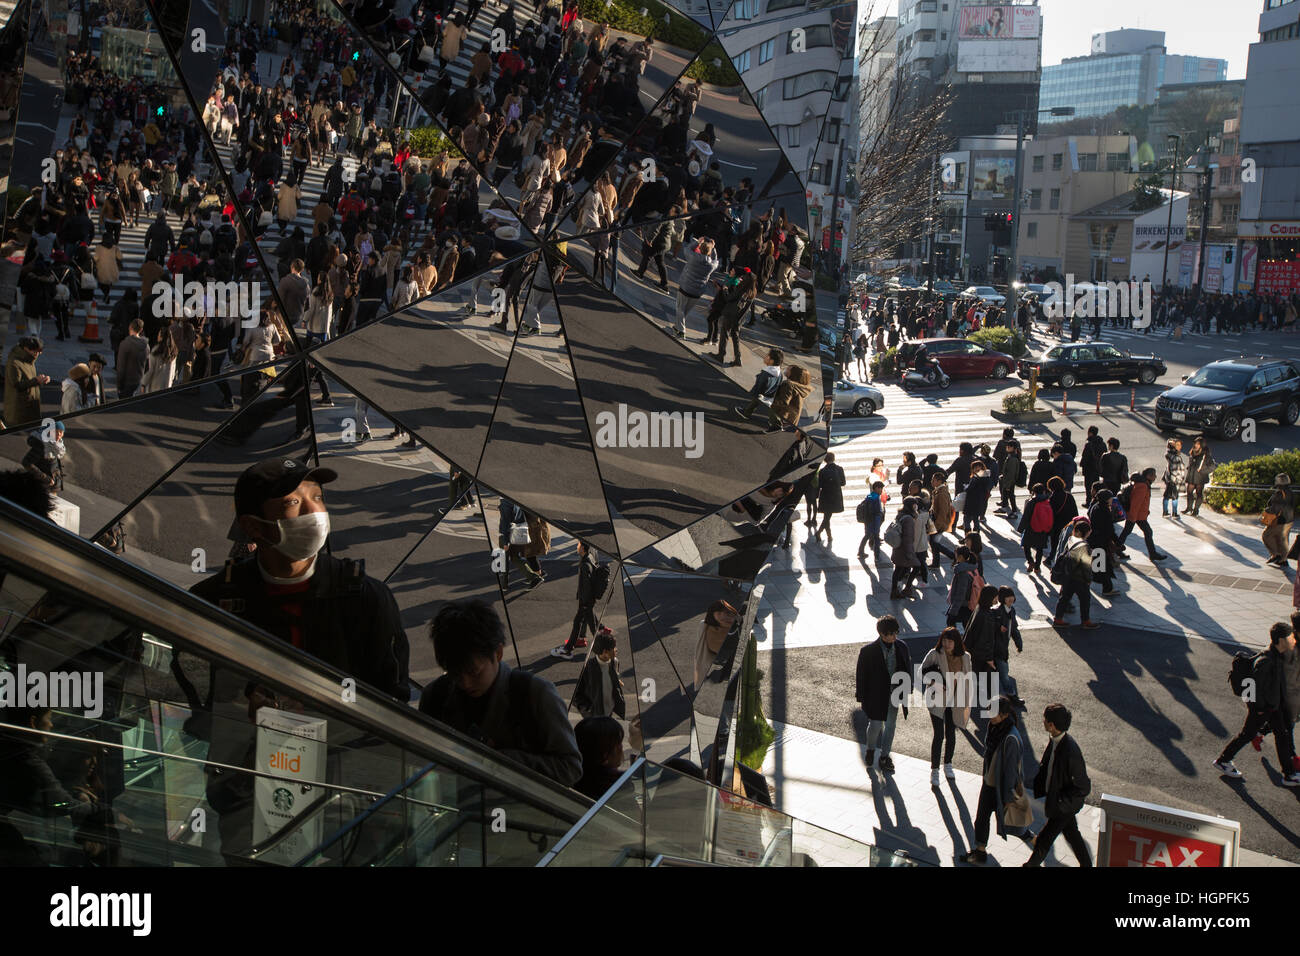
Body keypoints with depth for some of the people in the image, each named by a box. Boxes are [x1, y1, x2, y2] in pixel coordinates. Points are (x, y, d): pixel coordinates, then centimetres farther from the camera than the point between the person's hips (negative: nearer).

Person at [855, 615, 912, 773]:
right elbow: (862, 676, -10)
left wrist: (907, 691, 9)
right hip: (876, 695, -4)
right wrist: (862, 699, -8)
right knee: (875, 725, 5)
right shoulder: (868, 651, -17)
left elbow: (907, 669, 7)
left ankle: (884, 757, 32)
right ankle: (871, 750, 35)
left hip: (895, 695, 4)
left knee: (890, 725, 15)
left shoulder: (901, 647, -5)